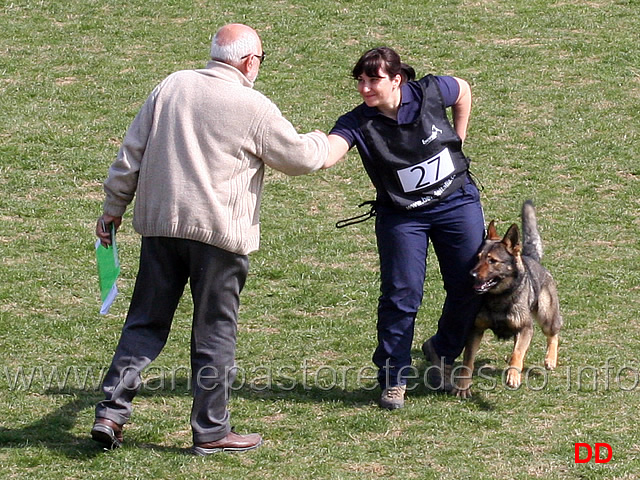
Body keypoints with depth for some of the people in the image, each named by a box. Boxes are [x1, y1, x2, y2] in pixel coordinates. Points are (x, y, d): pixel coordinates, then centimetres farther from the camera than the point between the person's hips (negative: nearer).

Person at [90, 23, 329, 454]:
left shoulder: (172, 87, 7)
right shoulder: (253, 108, -7)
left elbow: (132, 151, 10)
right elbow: (300, 157, 3)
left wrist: (114, 206, 18)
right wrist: (323, 142, 25)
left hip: (160, 224, 5)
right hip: (219, 232, -4)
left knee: (146, 322, 12)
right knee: (215, 333, 6)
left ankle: (111, 413, 5)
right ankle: (211, 431, 11)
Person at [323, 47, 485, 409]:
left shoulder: (431, 93, -14)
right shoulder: (359, 123, -18)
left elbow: (463, 91, 9)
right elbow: (329, 153, -38)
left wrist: (458, 140, 11)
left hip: (457, 201, 2)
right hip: (401, 215, -1)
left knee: (470, 288, 7)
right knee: (401, 295, -7)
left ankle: (443, 352, 33)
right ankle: (393, 379, 7)